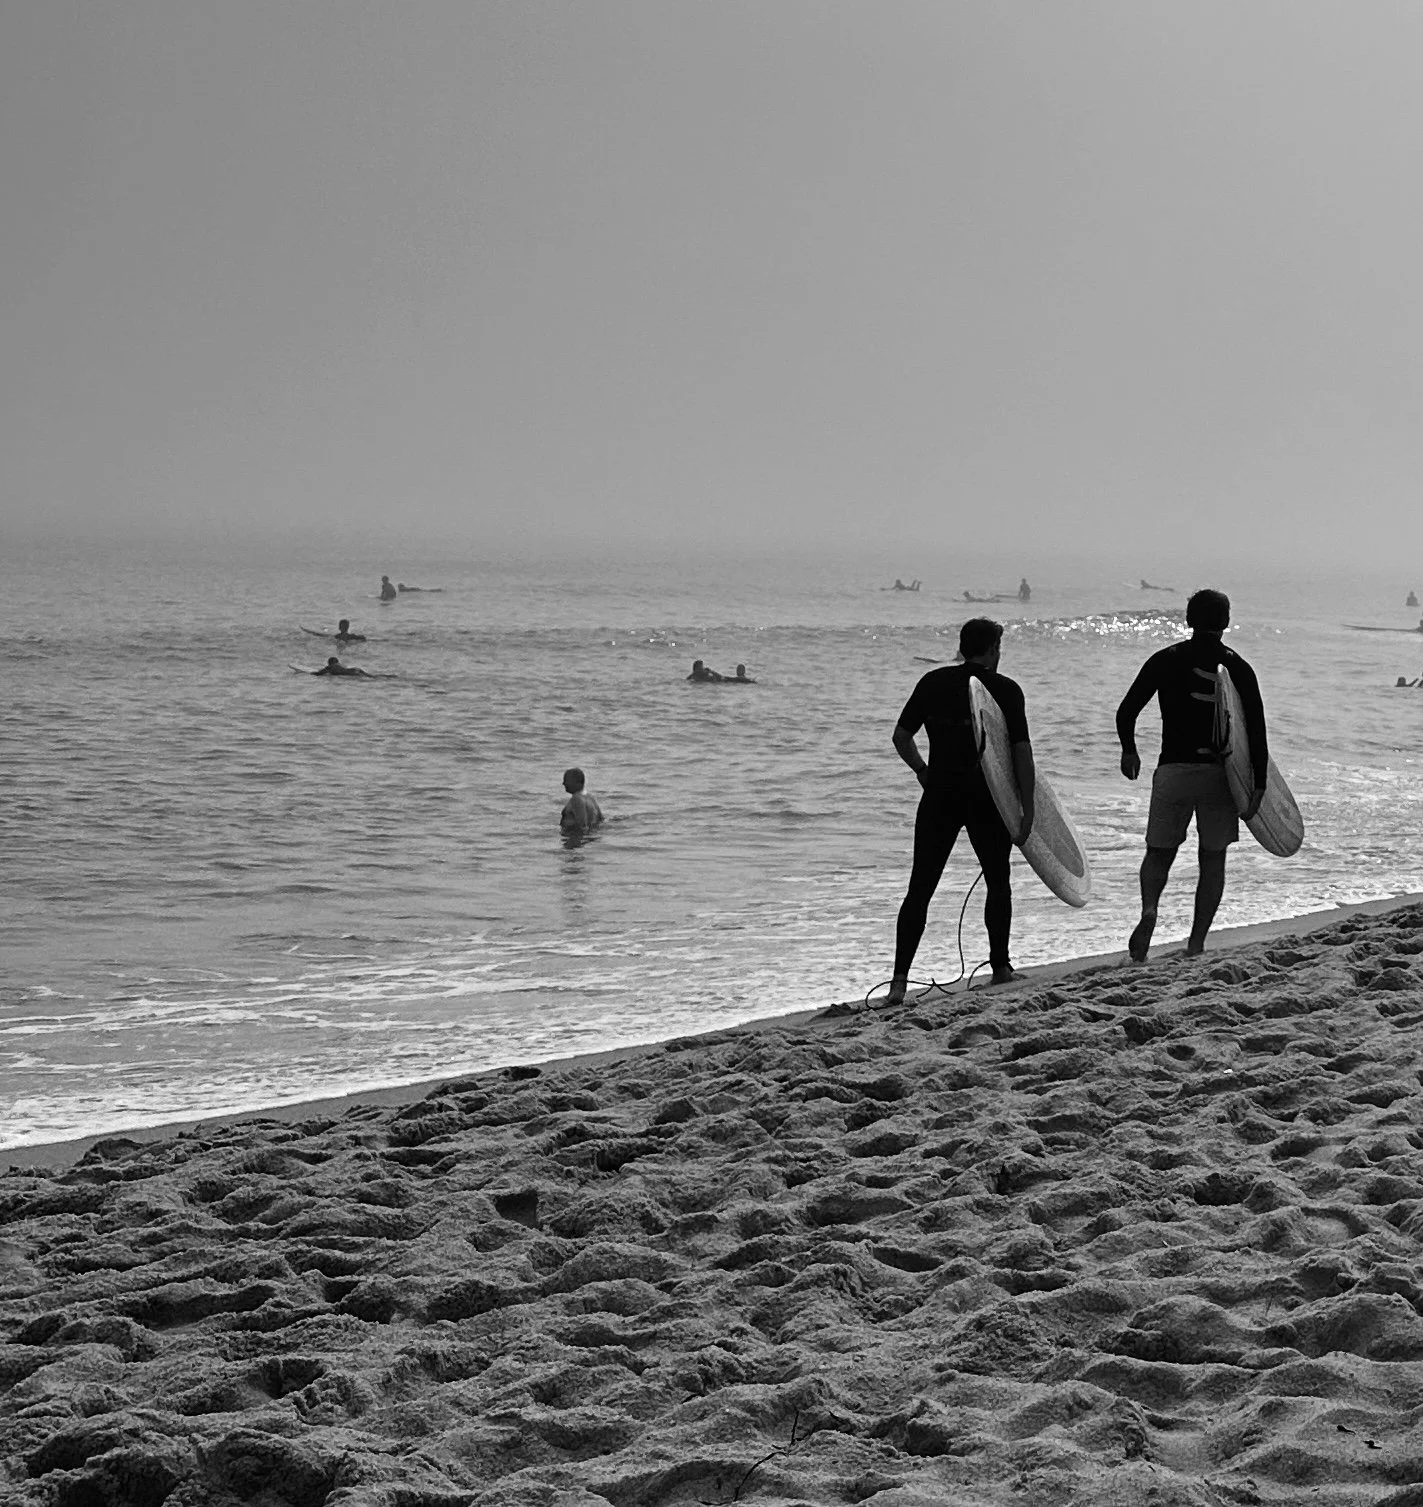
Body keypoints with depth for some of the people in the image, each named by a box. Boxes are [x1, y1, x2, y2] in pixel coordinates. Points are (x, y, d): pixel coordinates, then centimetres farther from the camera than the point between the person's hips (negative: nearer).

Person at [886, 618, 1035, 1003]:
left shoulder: (933, 683, 5)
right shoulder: (1006, 690, -3)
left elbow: (901, 736, 5)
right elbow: (1022, 752, -7)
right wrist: (1027, 809, -5)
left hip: (939, 798, 2)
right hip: (988, 801, -2)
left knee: (920, 889, 1)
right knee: (998, 882, 19)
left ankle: (900, 978, -9)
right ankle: (999, 965, 25)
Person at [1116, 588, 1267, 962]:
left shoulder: (1166, 660, 1)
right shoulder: (1237, 668, 0)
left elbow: (1127, 710, 1)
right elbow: (1256, 730, -5)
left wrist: (1129, 750, 18)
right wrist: (1259, 785, -2)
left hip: (1173, 770, 0)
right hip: (1220, 774, 0)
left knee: (1159, 851, 10)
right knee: (1213, 859, 10)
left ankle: (1149, 909, -19)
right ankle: (1196, 943, 6)